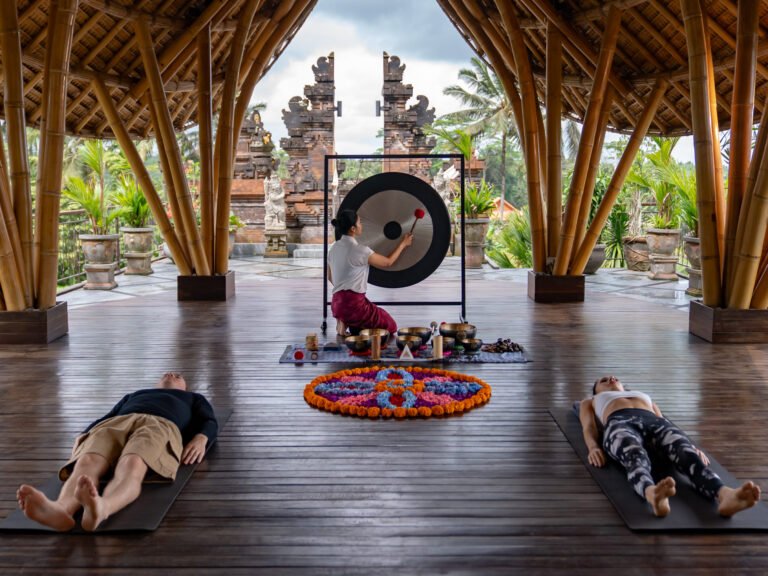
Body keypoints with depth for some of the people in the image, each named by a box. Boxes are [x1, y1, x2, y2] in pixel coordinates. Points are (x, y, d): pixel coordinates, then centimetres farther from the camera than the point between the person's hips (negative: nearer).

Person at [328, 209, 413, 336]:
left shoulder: (334, 248, 7)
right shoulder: (359, 250, -16)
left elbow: (330, 277, 19)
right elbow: (388, 262, -3)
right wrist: (402, 244, 10)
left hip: (337, 302, 8)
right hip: (353, 303, -8)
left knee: (381, 317, 28)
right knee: (390, 325, 7)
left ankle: (345, 322, 6)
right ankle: (349, 325, -7)